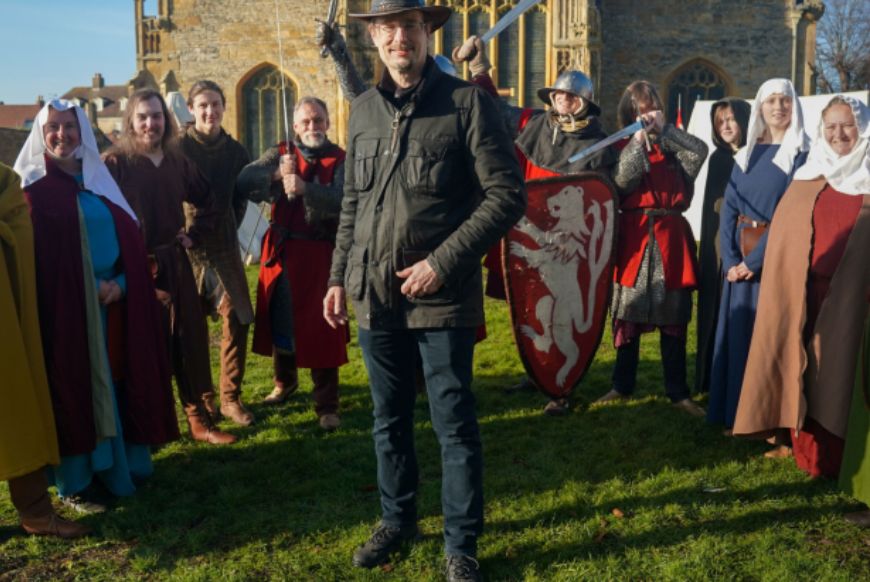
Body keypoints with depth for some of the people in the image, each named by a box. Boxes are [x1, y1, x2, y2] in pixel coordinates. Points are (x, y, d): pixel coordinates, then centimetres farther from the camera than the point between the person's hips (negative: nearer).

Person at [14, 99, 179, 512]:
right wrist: (89, 288, -15)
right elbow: (34, 255, -8)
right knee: (73, 388, 0)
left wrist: (120, 282, -7)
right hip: (65, 307, -5)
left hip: (113, 303, 5)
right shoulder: (32, 188, -2)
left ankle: (120, 463, 24)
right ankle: (76, 481, 11)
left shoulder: (100, 180, 13)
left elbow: (130, 239, 10)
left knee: (115, 384, 10)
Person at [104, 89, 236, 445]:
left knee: (191, 341, 8)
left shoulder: (178, 162, 9)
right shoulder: (115, 163, -8)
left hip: (176, 265, 5)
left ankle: (198, 419, 19)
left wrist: (194, 235, 12)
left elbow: (207, 201, 23)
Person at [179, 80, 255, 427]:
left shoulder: (235, 151, 7)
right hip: (186, 248, -3)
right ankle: (201, 398, 18)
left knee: (237, 319, -1)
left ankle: (230, 398, 11)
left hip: (224, 247, 3)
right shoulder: (178, 147, -5)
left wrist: (228, 229, 12)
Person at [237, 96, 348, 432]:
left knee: (320, 328, -3)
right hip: (280, 251, 4)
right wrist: (276, 175, -26)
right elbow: (245, 181, -8)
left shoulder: (340, 161, -2)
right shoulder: (279, 155, 8)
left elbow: (342, 201, -20)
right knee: (279, 320, 15)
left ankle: (327, 404, 7)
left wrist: (305, 189, -35)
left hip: (320, 254, -3)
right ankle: (285, 381, 38)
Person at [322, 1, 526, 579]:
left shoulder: (468, 102, -6)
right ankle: (397, 520, 36)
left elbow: (508, 194, -11)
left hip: (443, 294, -5)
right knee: (390, 418, 17)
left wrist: (443, 262, -16)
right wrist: (339, 277, 12)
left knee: (454, 423, 4)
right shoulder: (363, 110, 10)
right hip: (374, 292, 5)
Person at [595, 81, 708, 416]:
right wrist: (639, 139, -15)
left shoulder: (673, 146, 12)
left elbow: (699, 152, -7)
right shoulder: (622, 147, 7)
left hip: (671, 237, 1)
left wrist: (663, 130, -7)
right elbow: (622, 180, -12)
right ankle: (622, 386, 17)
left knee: (673, 320, 4)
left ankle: (678, 392, 12)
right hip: (634, 237, -1)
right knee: (628, 316, 5)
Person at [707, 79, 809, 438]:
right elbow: (728, 209, 5)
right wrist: (730, 260, -8)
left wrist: (755, 259, -16)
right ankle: (736, 414, 17)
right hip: (740, 257, 5)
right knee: (737, 330, 7)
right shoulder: (746, 155, 12)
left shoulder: (800, 153, -3)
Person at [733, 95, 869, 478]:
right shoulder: (806, 180, 14)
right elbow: (784, 235, 11)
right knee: (805, 368, 1)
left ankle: (837, 457, 5)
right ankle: (808, 451, 11)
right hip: (804, 292, 2)